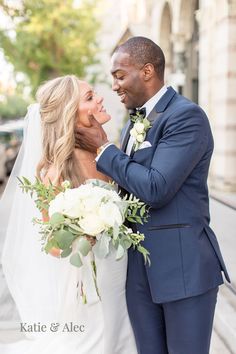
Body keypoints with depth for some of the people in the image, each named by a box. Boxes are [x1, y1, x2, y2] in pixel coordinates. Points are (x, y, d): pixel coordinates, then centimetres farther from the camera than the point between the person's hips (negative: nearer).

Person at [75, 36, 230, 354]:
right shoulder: (133, 125, 14)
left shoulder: (187, 115, -12)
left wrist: (103, 149, -11)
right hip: (138, 268, 8)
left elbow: (155, 189, -21)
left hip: (184, 265, -7)